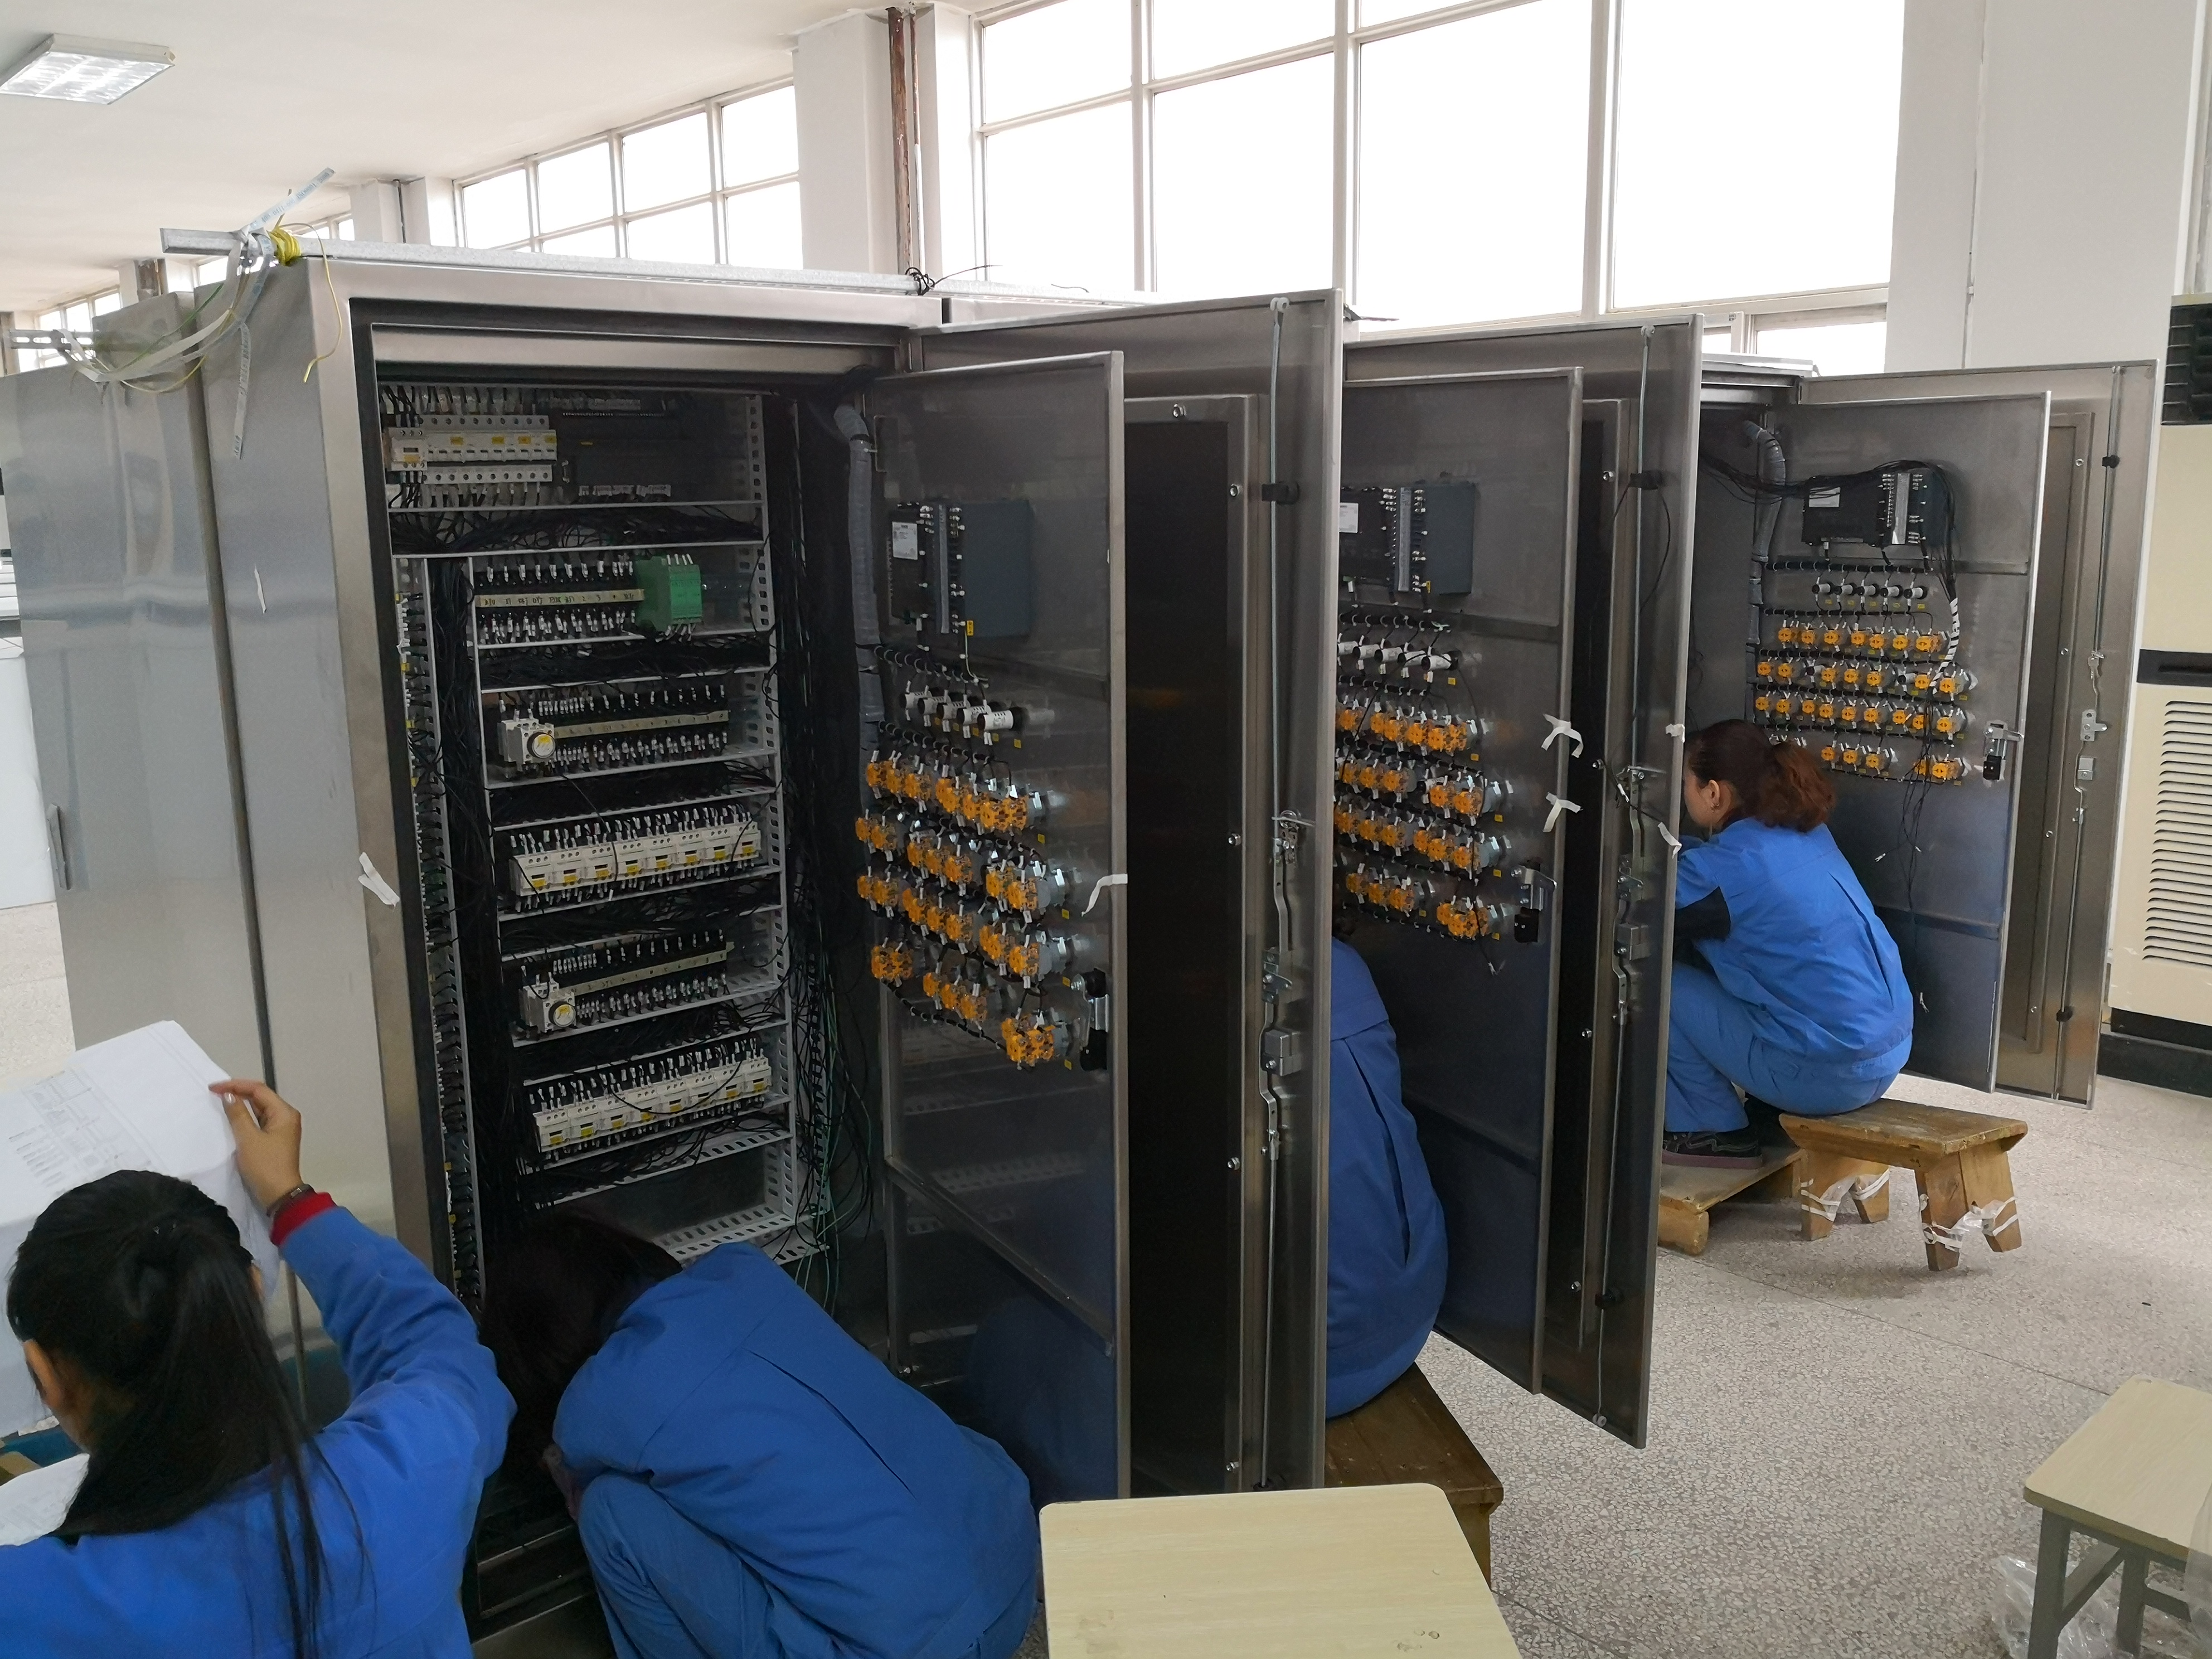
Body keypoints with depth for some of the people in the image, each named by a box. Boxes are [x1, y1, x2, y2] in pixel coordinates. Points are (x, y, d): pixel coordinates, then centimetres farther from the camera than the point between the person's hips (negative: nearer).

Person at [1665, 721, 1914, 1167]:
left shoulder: (1725, 866, -15)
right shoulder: (1805, 833, 10)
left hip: (1827, 1074, -9)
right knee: (1710, 951, 22)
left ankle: (1715, 1132, 8)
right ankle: (1772, 1113, 23)